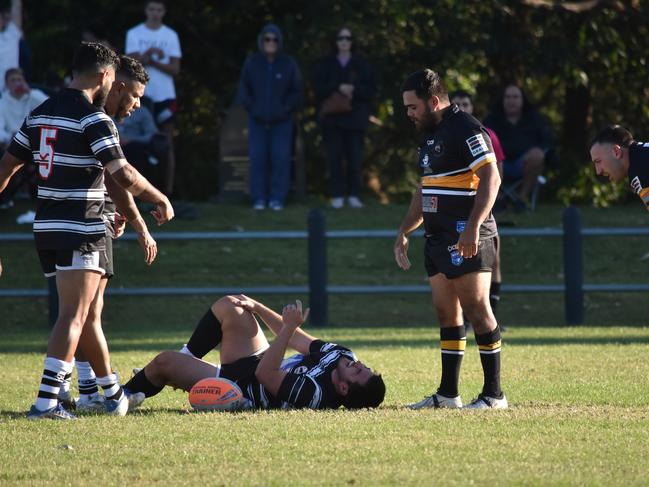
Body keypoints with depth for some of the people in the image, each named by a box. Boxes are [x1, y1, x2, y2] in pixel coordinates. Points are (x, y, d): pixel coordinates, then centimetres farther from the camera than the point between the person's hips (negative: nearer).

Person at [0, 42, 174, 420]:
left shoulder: (40, 114, 10)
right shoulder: (93, 119, -13)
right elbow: (123, 175, -19)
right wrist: (161, 200, -4)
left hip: (47, 227, 8)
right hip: (82, 230, -8)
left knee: (80, 315, 17)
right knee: (74, 316, -9)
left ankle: (111, 390, 29)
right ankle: (46, 401, -18)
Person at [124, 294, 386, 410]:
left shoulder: (312, 393, -40)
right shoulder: (342, 355, -17)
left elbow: (265, 375, -35)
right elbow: (298, 339, -5)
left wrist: (289, 327, -40)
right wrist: (257, 307, -6)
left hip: (238, 387, -8)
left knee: (164, 362, -7)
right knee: (228, 307, 5)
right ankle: (187, 359, 27)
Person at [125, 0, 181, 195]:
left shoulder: (171, 36, 6)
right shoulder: (134, 34, 4)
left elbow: (175, 69, 0)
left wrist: (150, 61, -11)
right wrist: (152, 54, -16)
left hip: (165, 95, 1)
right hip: (141, 95, -1)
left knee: (167, 144, -1)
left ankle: (168, 191, -2)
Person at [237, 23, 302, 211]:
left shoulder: (288, 64, 1)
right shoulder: (252, 63, 3)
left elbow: (296, 92, 5)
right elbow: (244, 90, 8)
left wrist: (285, 110, -7)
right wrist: (252, 108, -4)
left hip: (281, 121, -1)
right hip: (258, 120, 1)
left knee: (280, 158, -5)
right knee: (258, 158, -3)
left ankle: (277, 199, 0)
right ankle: (259, 198, 2)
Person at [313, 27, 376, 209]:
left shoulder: (361, 64, 9)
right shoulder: (326, 64, 8)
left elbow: (371, 90, 3)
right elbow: (318, 88, -2)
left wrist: (354, 90, -14)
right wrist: (338, 88, -15)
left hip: (355, 117, 0)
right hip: (332, 117, 0)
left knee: (355, 157, -3)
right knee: (334, 157, -4)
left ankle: (353, 195, 4)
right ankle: (337, 196, -1)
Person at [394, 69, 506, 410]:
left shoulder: (465, 129, -12)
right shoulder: (430, 135, 18)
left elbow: (491, 177, -19)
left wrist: (473, 227, -26)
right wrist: (404, 232, 25)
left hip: (466, 239, -10)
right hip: (438, 238, 10)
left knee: (476, 309, -9)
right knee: (446, 313, 10)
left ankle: (493, 394, -6)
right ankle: (447, 394, 15)